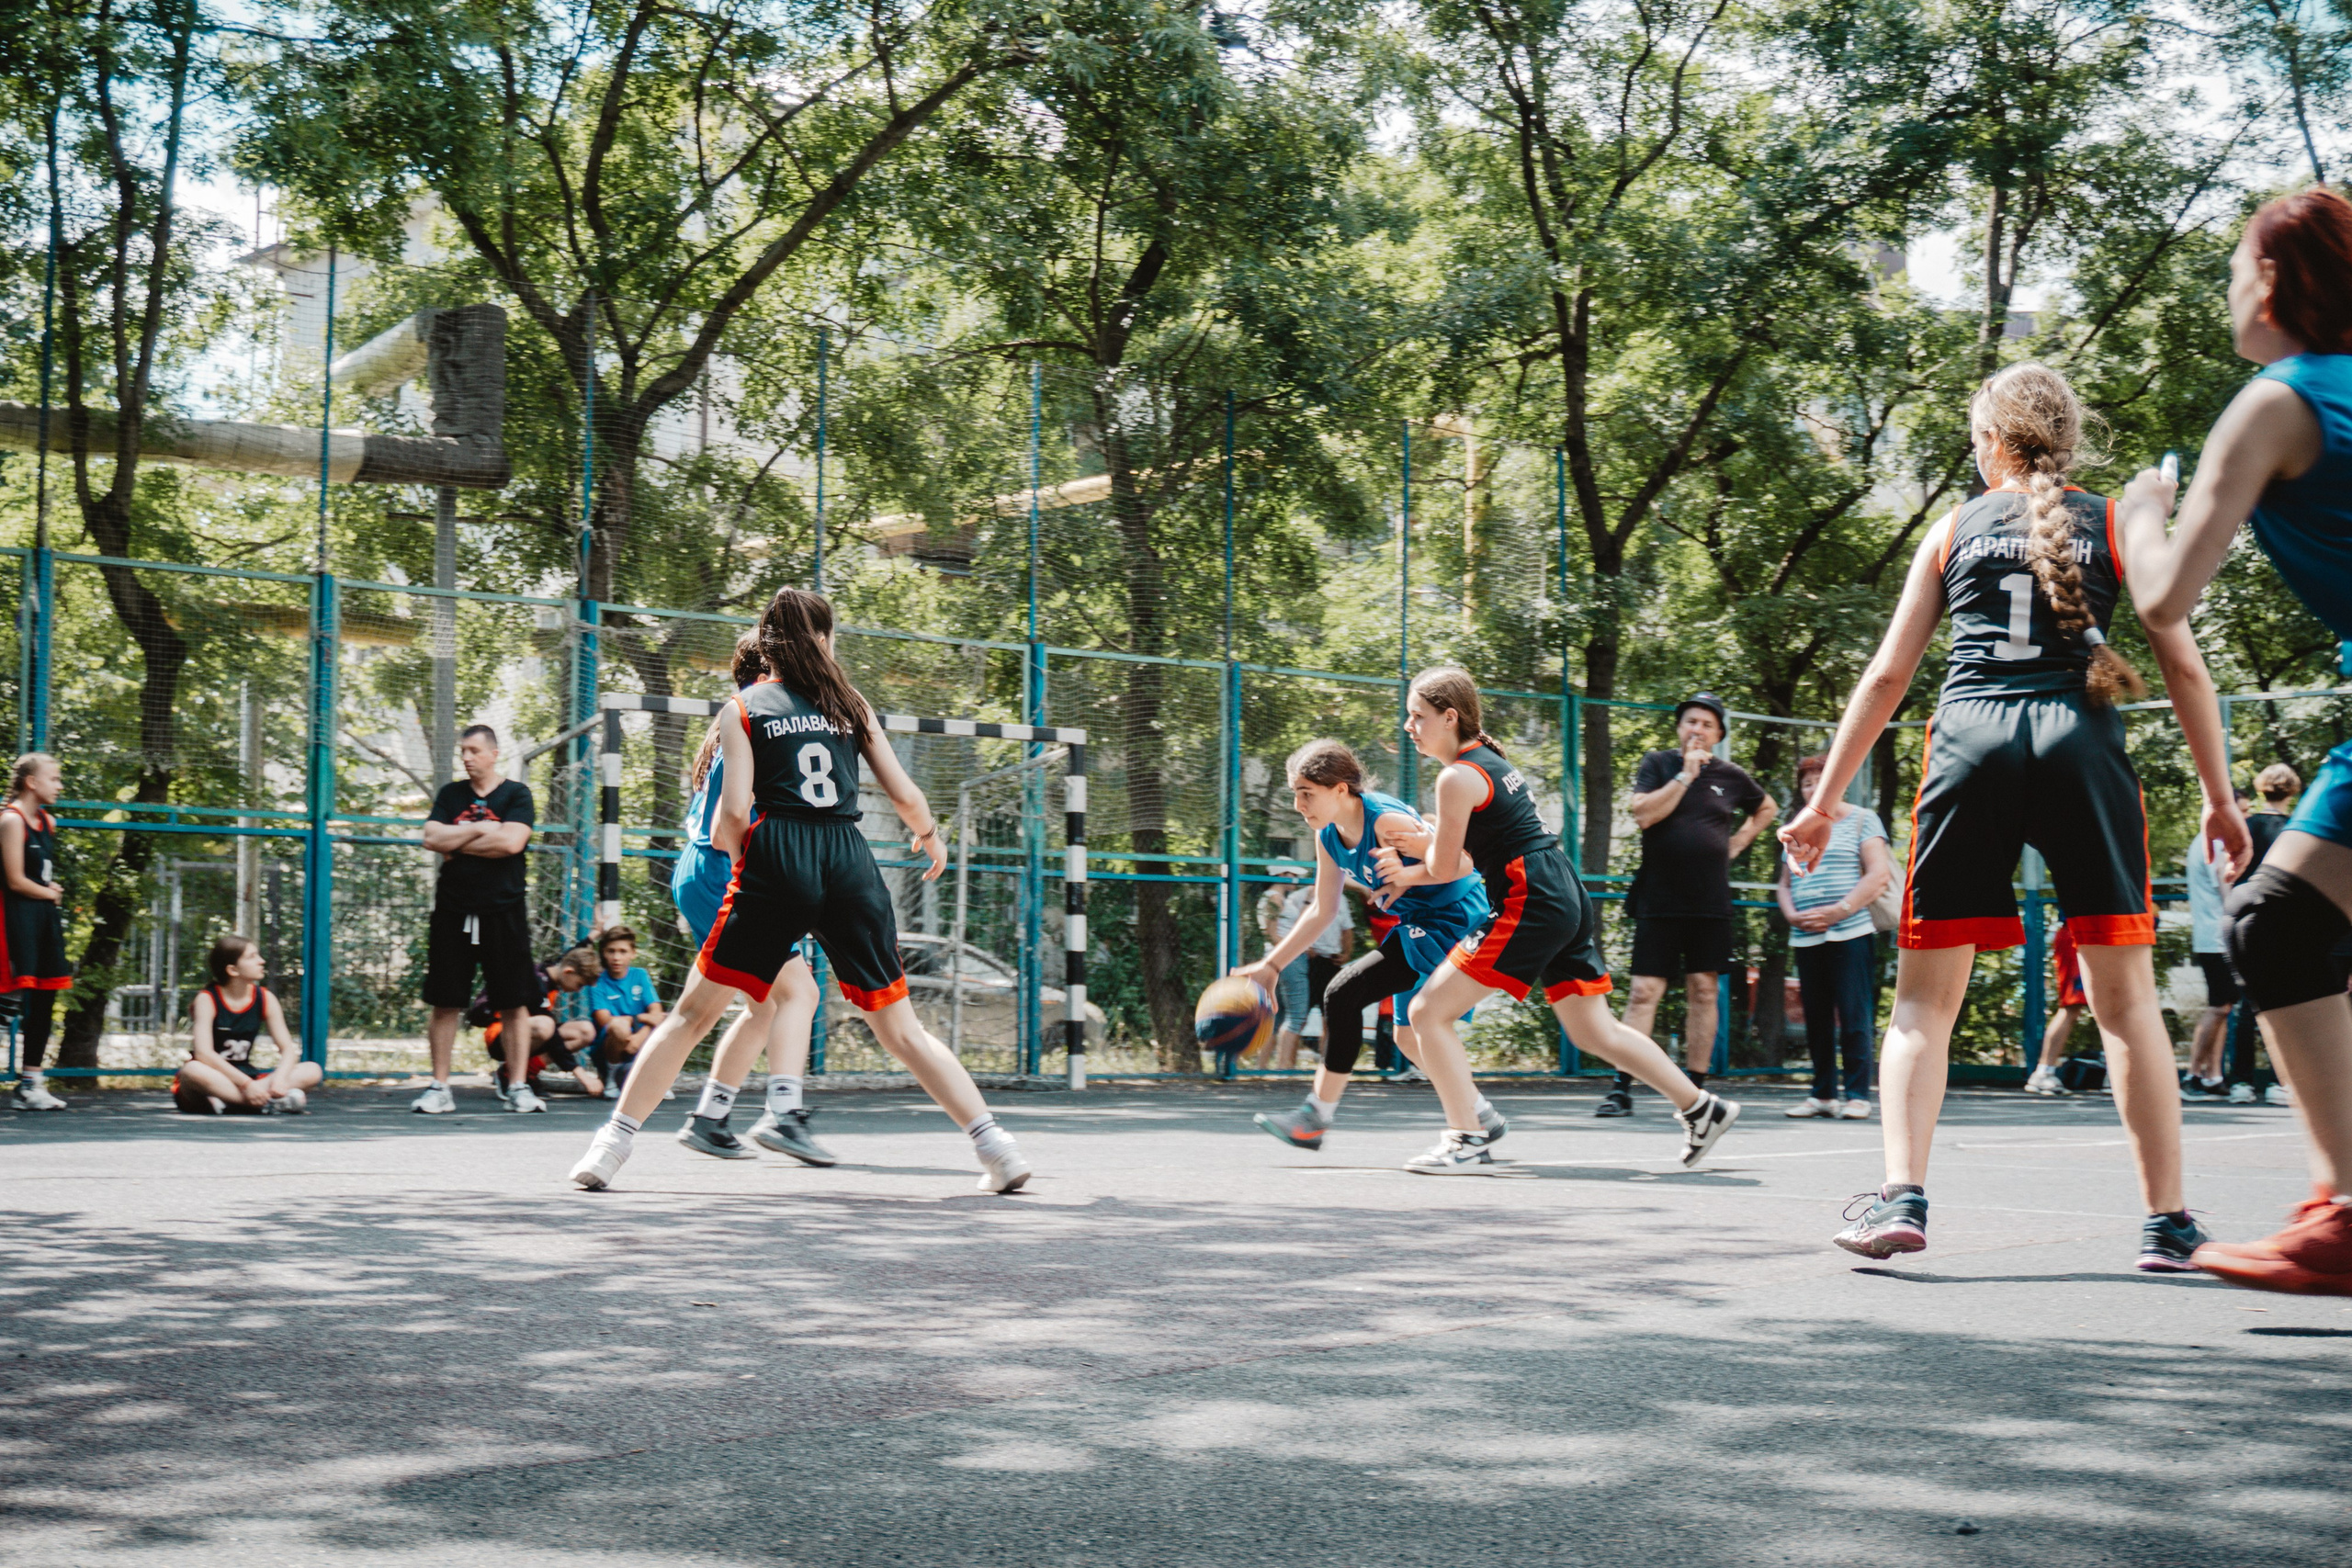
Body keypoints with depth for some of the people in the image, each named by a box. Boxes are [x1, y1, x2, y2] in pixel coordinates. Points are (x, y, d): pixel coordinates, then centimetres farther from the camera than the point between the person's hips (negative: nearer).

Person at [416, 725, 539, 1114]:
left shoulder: (516, 794, 3)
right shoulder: (450, 794, 13)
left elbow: (512, 842, -13)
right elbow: (432, 838, -1)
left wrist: (457, 844, -5)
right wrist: (479, 830, -7)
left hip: (503, 911, -3)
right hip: (453, 910, 3)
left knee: (514, 1003, -1)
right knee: (444, 1003, 2)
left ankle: (518, 1086, 4)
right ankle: (439, 1087, 7)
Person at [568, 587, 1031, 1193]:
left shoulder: (742, 708, 9)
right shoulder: (849, 703, 16)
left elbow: (735, 811, -1)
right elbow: (905, 795, 14)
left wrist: (729, 844, 21)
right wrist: (930, 836, 35)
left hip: (777, 859, -2)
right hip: (850, 859, 2)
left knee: (693, 1012, 8)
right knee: (901, 1029, 10)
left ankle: (612, 1143, 3)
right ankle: (994, 1144, 3)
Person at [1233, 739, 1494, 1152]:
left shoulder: (1386, 821, -26)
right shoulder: (1328, 838, 2)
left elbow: (1461, 863, -22)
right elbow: (1323, 913, 11)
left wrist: (1407, 878, -26)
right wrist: (1270, 966, 8)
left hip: (1452, 920, -10)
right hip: (1418, 925, 10)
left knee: (1343, 994, -14)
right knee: (1409, 1038, 15)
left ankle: (1316, 1117, -5)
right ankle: (1481, 1118, 26)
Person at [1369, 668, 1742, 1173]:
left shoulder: (1457, 777, -10)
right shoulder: (1490, 760, 19)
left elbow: (1441, 868, -7)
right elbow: (1467, 853, 24)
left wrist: (1423, 842, 14)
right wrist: (1405, 872, 13)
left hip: (1531, 904, -10)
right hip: (1568, 899, 10)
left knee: (1428, 1012, -6)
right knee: (1594, 1032, 19)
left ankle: (1467, 1139, -7)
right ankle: (1702, 1109, 23)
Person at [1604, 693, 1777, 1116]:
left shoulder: (1731, 776, 10)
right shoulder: (1657, 765, 4)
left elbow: (1767, 808, 28)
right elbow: (1643, 813, -12)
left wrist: (1737, 843, 13)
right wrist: (1686, 775, -12)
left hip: (1710, 903, 2)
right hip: (1659, 900, -2)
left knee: (1703, 991, 3)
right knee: (1645, 991, -7)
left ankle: (1696, 1088, 9)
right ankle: (1622, 1089, -7)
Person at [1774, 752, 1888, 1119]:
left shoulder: (1861, 820, 5)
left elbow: (1879, 873, -5)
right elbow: (1784, 885, 21)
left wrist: (1838, 911, -14)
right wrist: (1792, 915, -1)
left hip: (1850, 934, -5)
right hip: (1806, 938, 5)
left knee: (1853, 1016, -8)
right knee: (1816, 1019, 5)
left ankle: (1857, 1094, -5)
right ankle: (1823, 1094, 10)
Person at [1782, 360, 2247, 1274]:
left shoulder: (1953, 530, 16)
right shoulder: (2117, 527, 14)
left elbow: (1887, 674, 13)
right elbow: (2184, 666, 9)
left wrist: (1826, 799, 17)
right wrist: (2219, 797, 14)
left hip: (1970, 744, 0)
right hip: (2081, 745, 0)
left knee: (1925, 996, 7)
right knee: (2125, 994, 5)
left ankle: (1902, 1197, -8)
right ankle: (2167, 1225, 4)